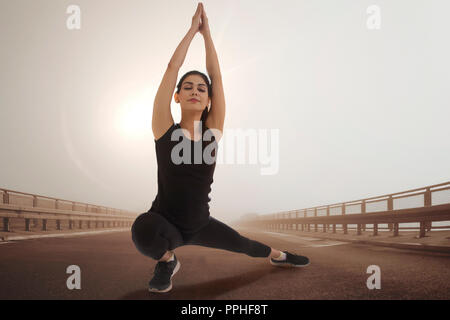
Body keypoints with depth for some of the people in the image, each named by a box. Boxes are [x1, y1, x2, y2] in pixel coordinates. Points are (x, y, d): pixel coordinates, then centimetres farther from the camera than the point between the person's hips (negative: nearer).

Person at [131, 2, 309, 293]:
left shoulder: (213, 130, -7)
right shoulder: (165, 129, -13)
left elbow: (216, 75, -8)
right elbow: (173, 67, -16)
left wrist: (207, 32, -4)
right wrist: (193, 29, -6)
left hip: (200, 224, 3)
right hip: (165, 223, -3)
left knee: (243, 244, 23)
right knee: (143, 229, -37)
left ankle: (278, 256, 60)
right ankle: (167, 261, 0)